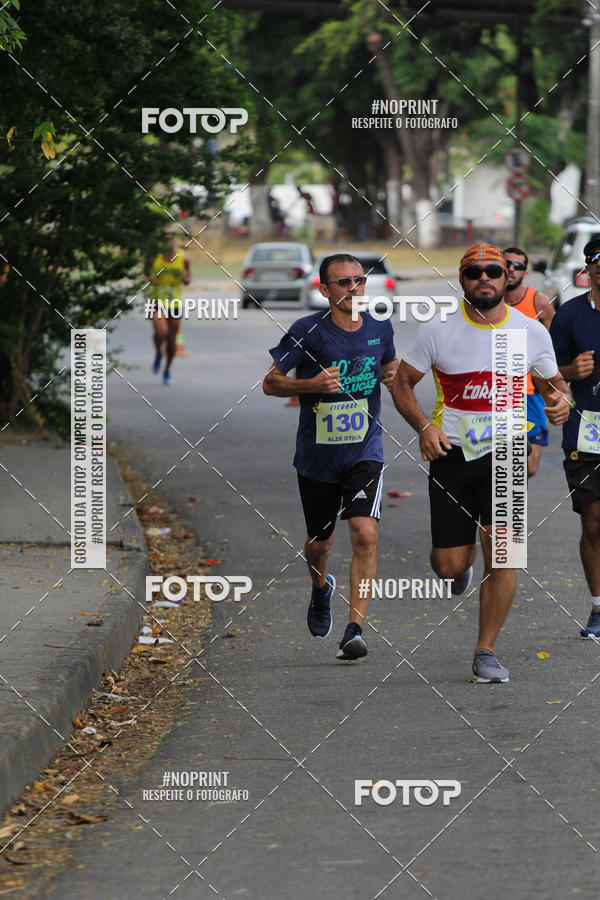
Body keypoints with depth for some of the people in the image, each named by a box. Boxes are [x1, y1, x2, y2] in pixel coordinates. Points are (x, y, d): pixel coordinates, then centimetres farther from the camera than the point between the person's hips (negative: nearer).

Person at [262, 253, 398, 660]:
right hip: (317, 455, -1)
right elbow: (270, 383, -4)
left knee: (365, 534, -19)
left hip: (365, 451, 1)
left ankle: (355, 629, -18)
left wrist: (393, 374, -2)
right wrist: (312, 384, -22)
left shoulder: (380, 329, 2)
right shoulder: (308, 331, -9)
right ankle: (321, 589, 50)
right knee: (320, 542, 14)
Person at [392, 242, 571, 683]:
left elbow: (553, 382, 14)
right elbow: (402, 383, 4)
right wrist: (423, 426, -13)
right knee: (450, 566, -1)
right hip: (451, 451, 0)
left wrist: (561, 400, -10)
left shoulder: (532, 332, -1)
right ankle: (464, 559, 40)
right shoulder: (438, 330, -5)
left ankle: (486, 652, 0)